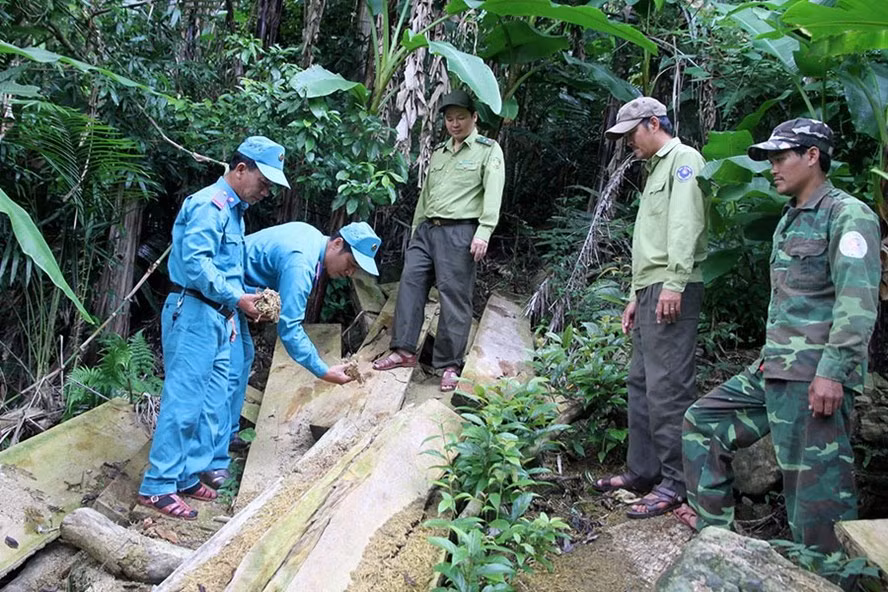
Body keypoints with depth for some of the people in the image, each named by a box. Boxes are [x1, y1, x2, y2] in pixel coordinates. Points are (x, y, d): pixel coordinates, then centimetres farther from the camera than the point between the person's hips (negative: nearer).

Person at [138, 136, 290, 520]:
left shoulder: (233, 210, 19)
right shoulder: (209, 204, -12)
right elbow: (195, 262, -23)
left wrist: (233, 309, 10)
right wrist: (236, 298, -19)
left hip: (218, 316, 10)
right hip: (193, 313, -10)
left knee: (210, 403, 10)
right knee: (183, 400, -9)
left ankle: (187, 477, 18)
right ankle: (158, 486, -3)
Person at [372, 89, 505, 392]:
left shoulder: (488, 149, 2)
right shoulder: (438, 152, 21)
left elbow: (493, 194, -9)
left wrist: (483, 232, -19)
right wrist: (415, 228, 20)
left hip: (459, 231, -6)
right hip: (427, 229, 6)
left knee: (454, 296, -7)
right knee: (409, 284, -2)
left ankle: (449, 365, -2)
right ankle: (404, 351, 4)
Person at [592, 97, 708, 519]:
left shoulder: (683, 159, -3)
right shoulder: (656, 169, 26)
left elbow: (685, 223, -17)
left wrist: (675, 282, -25)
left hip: (672, 291, -10)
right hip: (650, 292, 10)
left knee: (667, 386, -10)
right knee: (641, 383, 12)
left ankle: (676, 483, -5)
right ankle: (643, 471, 20)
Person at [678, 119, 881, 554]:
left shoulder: (847, 215, -8)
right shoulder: (790, 220, 20)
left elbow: (858, 301, -18)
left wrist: (833, 371, -23)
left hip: (814, 377, -9)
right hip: (773, 370, 10)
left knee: (816, 485, -7)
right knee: (703, 421, 11)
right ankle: (713, 528, 18)